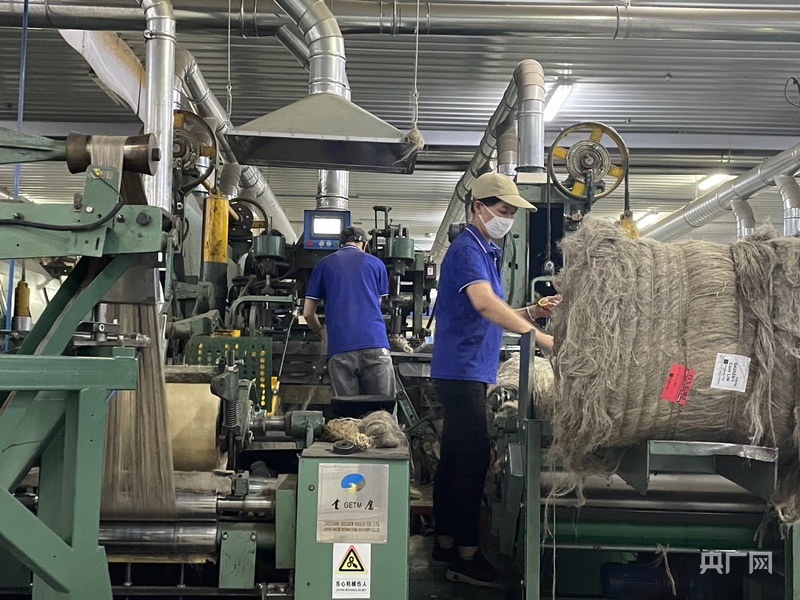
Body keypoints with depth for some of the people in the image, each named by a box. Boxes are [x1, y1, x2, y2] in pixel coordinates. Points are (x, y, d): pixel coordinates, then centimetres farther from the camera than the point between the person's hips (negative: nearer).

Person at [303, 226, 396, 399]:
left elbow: (308, 313, 17)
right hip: (375, 345, 0)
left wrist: (322, 332, 36)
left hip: (340, 348, 0)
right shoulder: (376, 263, 17)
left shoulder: (323, 265, 16)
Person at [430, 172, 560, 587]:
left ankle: (446, 542, 22)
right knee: (473, 459, -8)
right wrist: (540, 338, -36)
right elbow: (485, 304, -31)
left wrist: (532, 312, 5)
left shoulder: (486, 251, 17)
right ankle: (465, 556, -1)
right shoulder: (467, 249, -15)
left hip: (465, 371, 10)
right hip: (463, 370, -10)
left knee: (455, 458, 13)